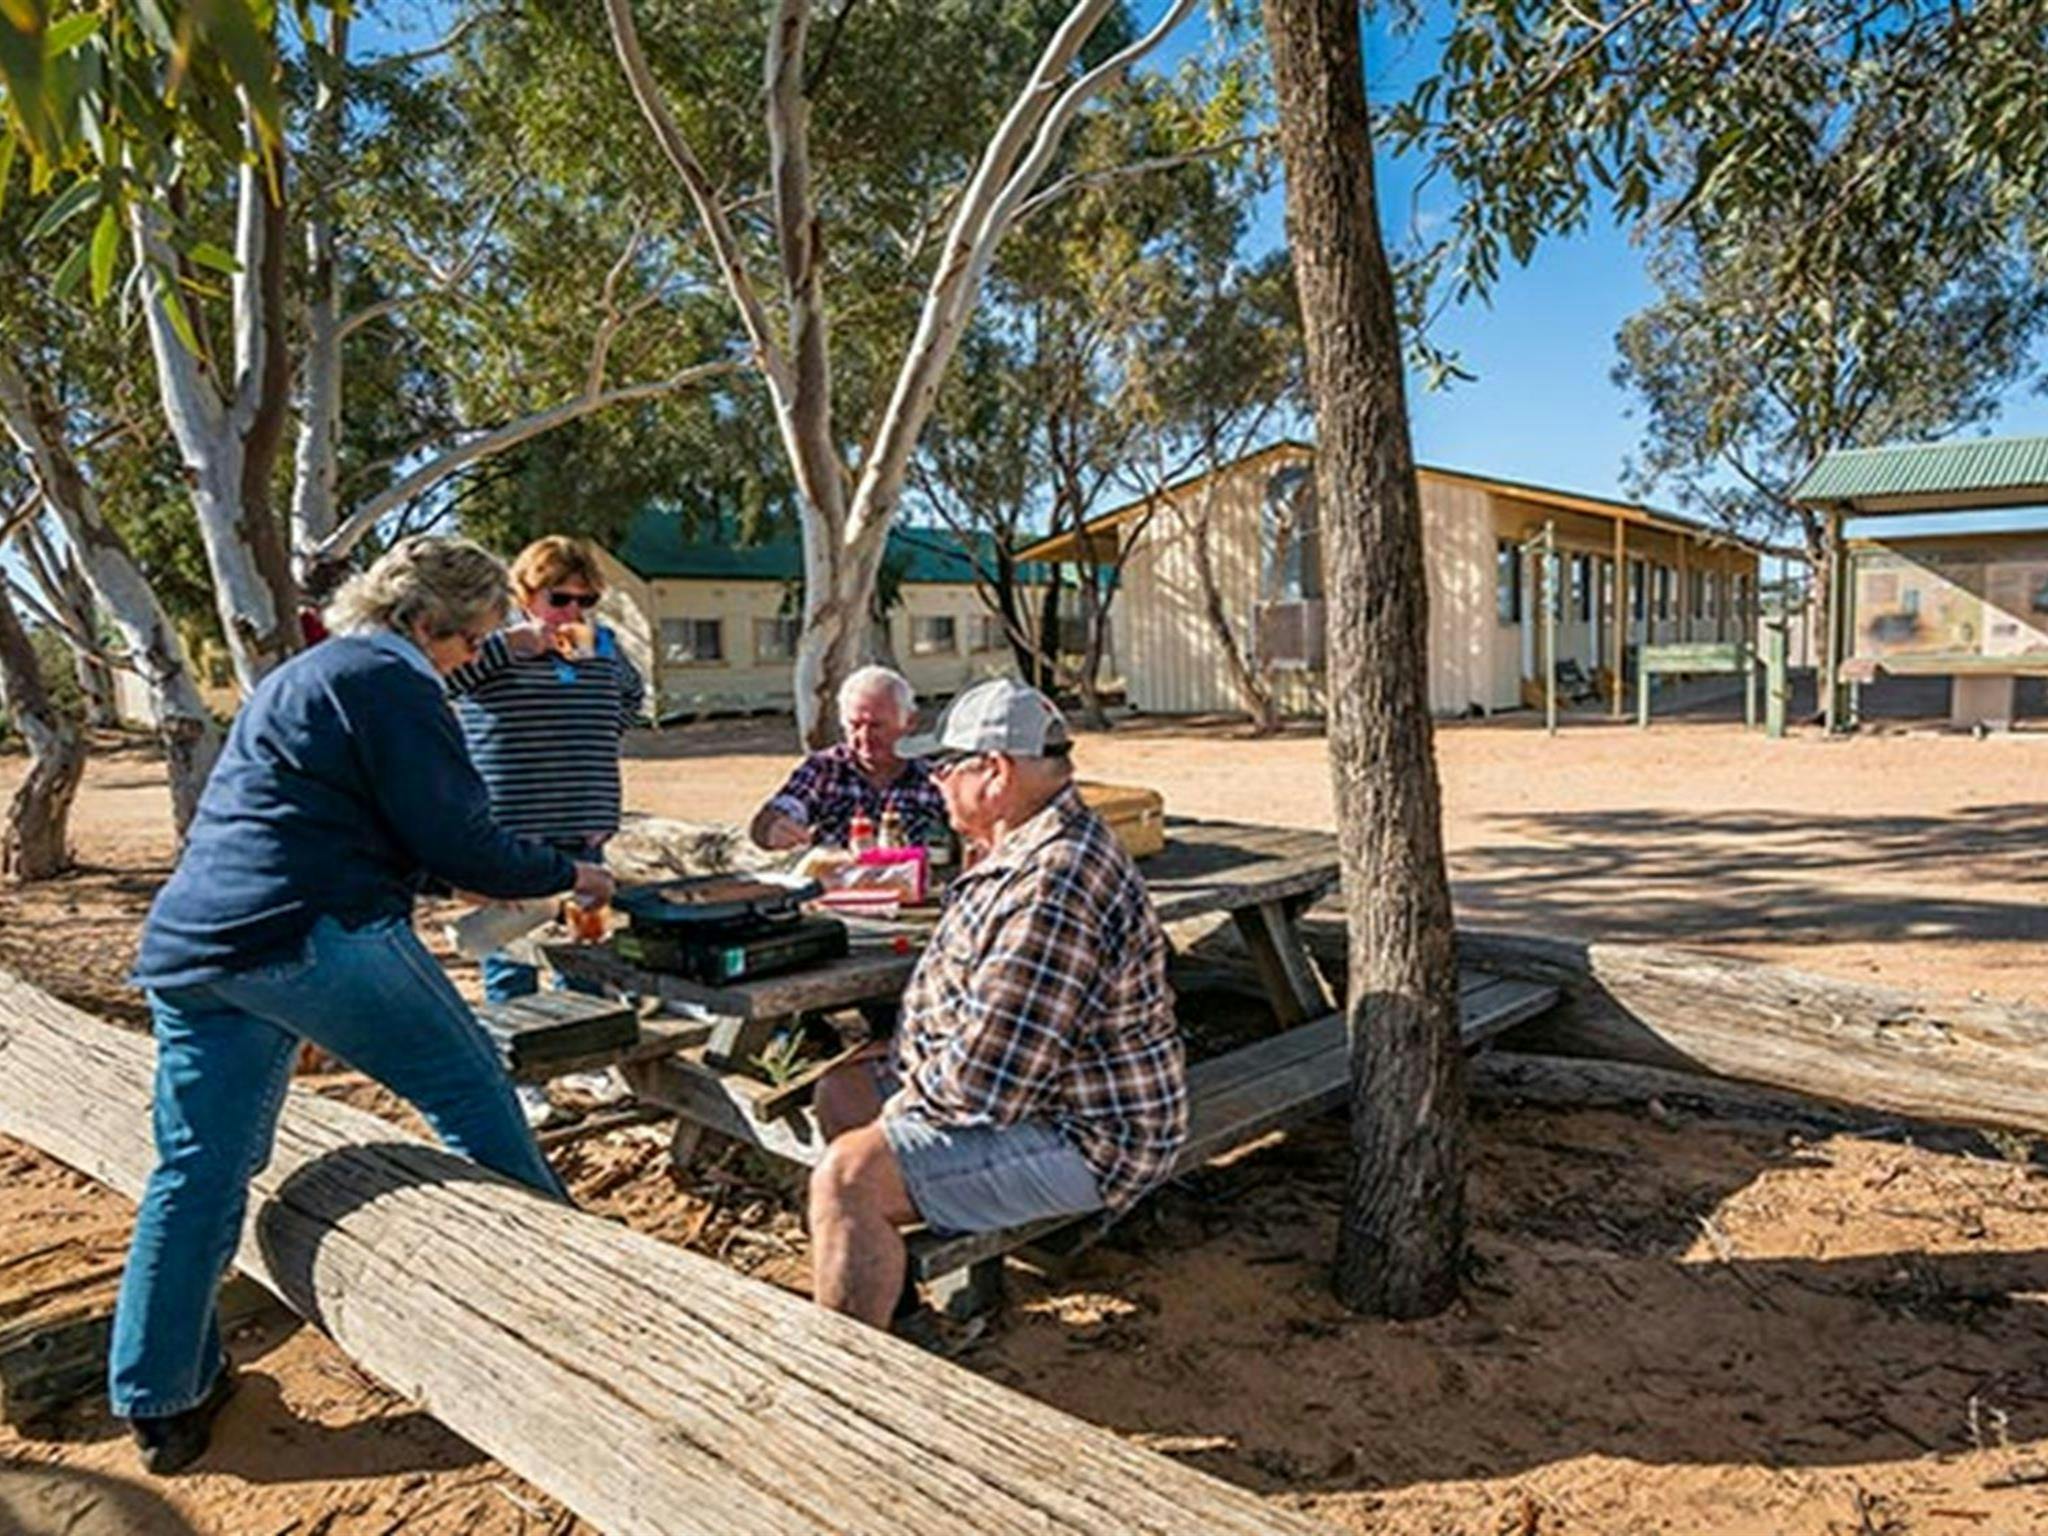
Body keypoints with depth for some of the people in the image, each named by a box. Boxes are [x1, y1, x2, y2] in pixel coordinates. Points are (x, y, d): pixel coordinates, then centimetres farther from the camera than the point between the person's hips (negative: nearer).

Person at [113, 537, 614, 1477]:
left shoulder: (296, 678, 26)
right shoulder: (391, 677, -4)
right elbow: (453, 838, -10)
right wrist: (566, 877, 4)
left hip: (189, 946, 9)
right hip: (315, 934, -9)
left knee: (199, 1170, 12)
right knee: (470, 1089, 5)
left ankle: (160, 1402, 20)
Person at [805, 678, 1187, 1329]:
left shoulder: (1054, 887, -29)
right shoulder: (1024, 851, 8)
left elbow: (987, 1074, -31)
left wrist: (909, 1103, -12)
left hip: (1080, 1139, -11)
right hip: (1024, 1091, 11)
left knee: (847, 1177, -23)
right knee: (842, 1091, 19)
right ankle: (885, 1288, 29)